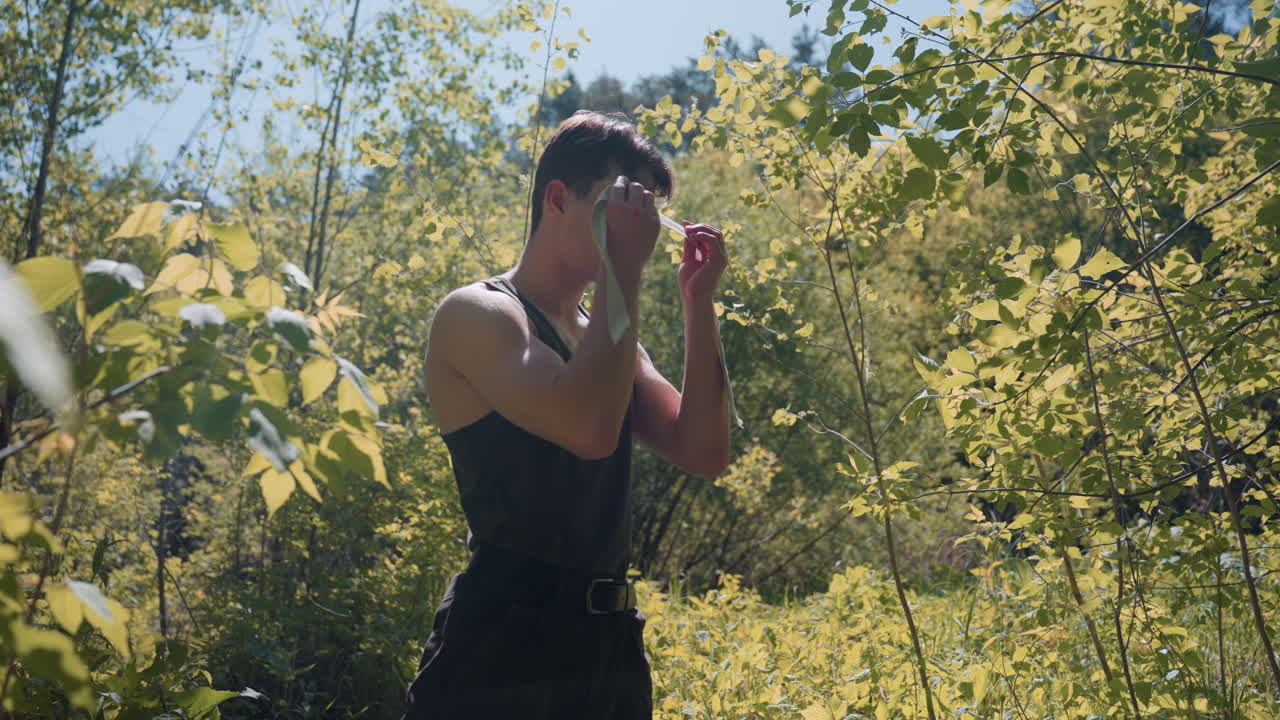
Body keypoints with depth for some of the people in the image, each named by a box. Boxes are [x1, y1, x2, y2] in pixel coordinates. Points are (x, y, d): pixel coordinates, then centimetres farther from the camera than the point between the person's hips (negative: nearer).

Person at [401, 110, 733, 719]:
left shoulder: (605, 335, 14)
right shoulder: (477, 314, -9)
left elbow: (704, 454, 5)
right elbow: (592, 429, -26)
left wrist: (698, 303, 1)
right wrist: (624, 269, -18)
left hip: (610, 640, 8)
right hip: (504, 642, -8)